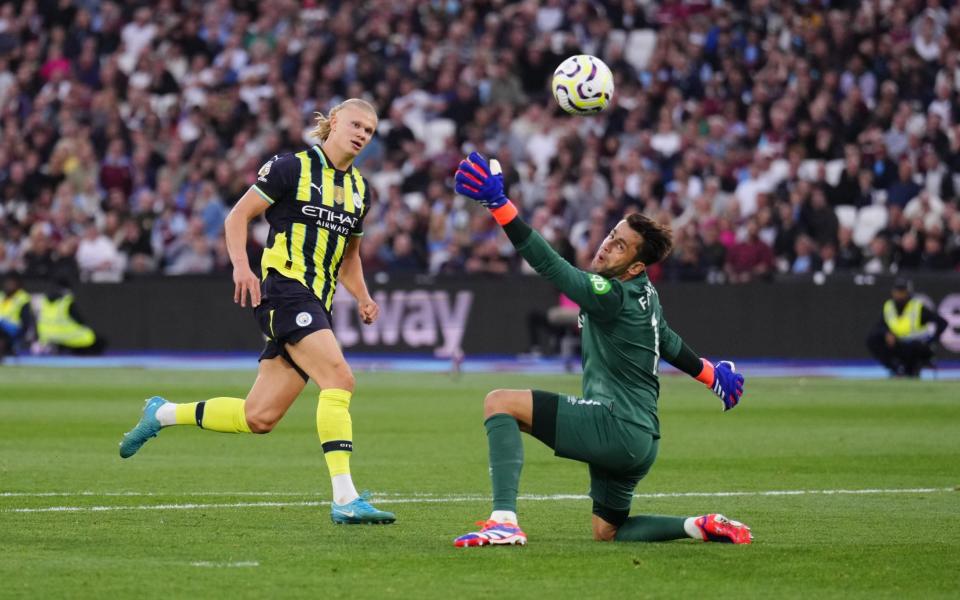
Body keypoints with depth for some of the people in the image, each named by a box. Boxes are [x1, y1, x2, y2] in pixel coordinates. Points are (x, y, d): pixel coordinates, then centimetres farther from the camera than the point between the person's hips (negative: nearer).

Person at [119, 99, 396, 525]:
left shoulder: (359, 189, 18)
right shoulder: (292, 168, -3)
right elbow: (238, 217, -3)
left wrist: (362, 298, 10)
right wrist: (241, 265, -18)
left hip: (316, 305, 8)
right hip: (284, 287, -8)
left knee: (259, 418, 4)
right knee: (339, 378, -25)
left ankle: (161, 414, 26)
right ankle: (345, 499, -28)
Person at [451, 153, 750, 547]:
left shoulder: (613, 296, -16)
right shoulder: (644, 295, 11)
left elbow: (549, 264, -27)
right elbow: (668, 342, 28)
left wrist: (497, 203, -35)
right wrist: (711, 373, 48)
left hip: (615, 424, -10)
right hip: (640, 438, 10)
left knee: (500, 403, -17)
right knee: (607, 531, 24)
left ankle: (504, 520, -29)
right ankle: (703, 527, 12)